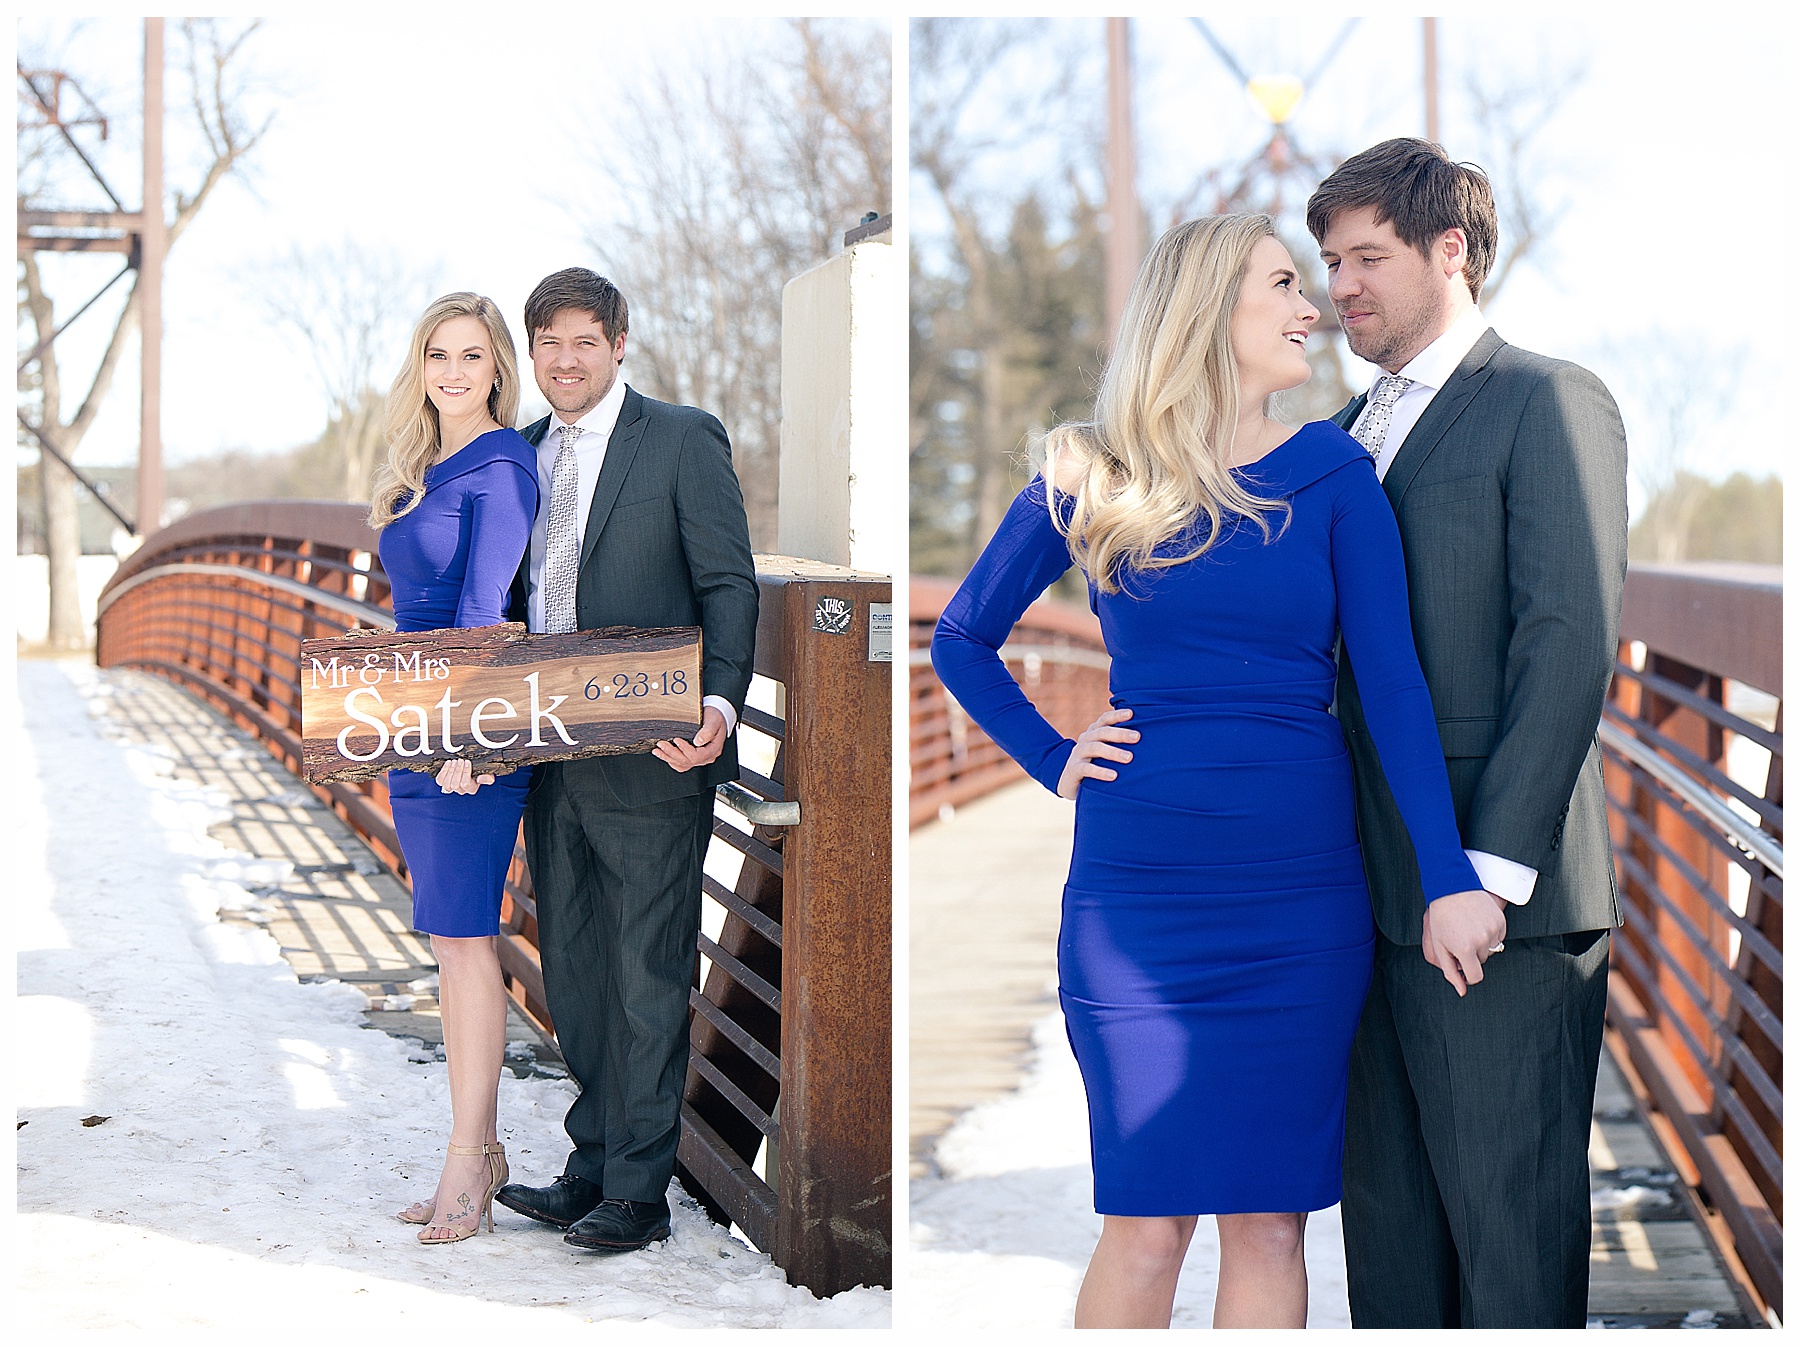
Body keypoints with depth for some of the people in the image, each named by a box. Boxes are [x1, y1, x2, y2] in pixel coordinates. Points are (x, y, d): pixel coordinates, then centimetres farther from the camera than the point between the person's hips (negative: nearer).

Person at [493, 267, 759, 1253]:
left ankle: (638, 1191, 6)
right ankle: (593, 1164, 23)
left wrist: (718, 703, -22)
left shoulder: (684, 439, -3)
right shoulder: (519, 454, 15)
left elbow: (729, 585, -7)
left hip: (651, 763, -6)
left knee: (646, 978, -1)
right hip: (550, 762, 6)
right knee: (572, 974, 12)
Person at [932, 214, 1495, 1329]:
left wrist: (1449, 879, -10)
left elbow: (1394, 682, -2)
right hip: (1136, 892, -1)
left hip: (1301, 896, 1)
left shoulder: (1332, 473, 4)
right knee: (1148, 1225, 0)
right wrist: (1055, 762, 2)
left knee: (1269, 1221, 5)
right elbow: (961, 642, 15)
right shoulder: (1094, 482, 3)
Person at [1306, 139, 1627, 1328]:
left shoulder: (1547, 403, -5)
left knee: (1514, 1233, -1)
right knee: (1388, 1220, 12)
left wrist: (1489, 869, -19)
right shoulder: (1352, 430, 20)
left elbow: (1574, 641, -14)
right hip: (1378, 900, 8)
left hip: (1498, 910, -8)